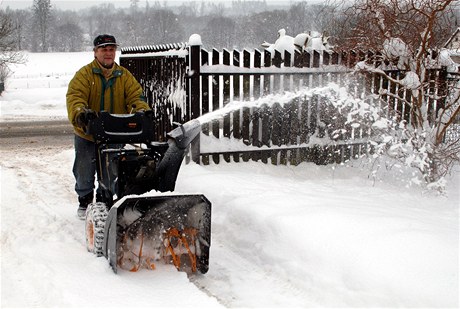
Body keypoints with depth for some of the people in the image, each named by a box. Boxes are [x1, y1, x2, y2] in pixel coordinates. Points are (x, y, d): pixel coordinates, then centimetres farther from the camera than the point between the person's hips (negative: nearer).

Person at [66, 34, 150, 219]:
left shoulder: (124, 76, 4)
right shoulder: (84, 74, -7)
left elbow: (135, 96, -5)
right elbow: (75, 96, -20)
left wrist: (142, 111, -26)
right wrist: (81, 112, -41)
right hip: (87, 134, -2)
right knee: (84, 171, 9)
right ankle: (84, 201, 32)